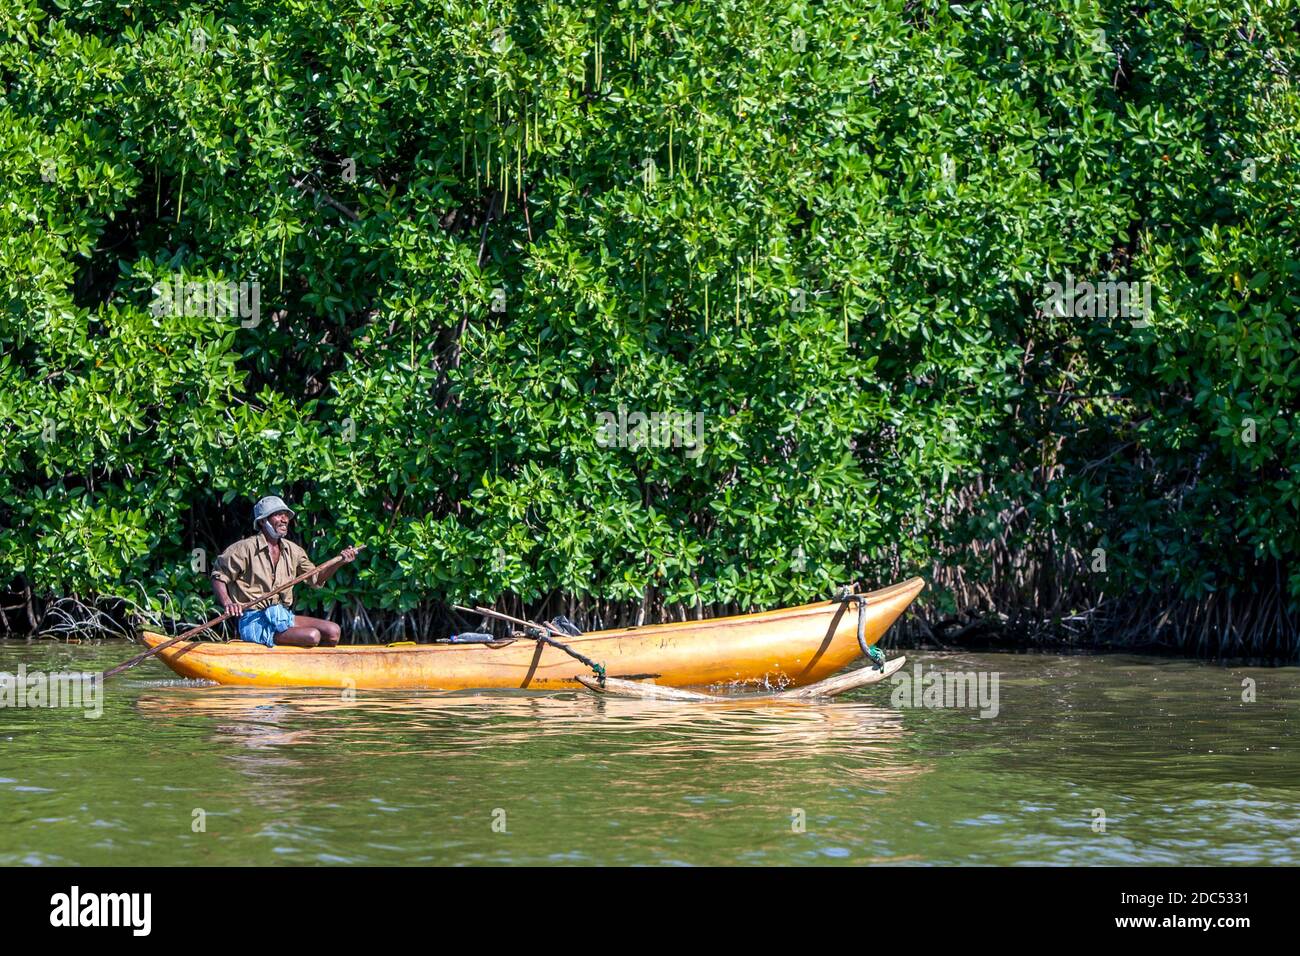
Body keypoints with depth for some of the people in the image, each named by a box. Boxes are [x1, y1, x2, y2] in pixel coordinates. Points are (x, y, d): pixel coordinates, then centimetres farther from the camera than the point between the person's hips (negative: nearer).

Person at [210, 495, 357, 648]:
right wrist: (227, 603, -22)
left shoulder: (292, 550, 12)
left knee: (333, 631, -4)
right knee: (312, 636, -25)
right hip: (256, 622, -8)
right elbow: (218, 576, -4)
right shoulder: (245, 549, -7)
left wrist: (339, 562, 4)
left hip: (283, 616, 8)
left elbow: (315, 579, 20)